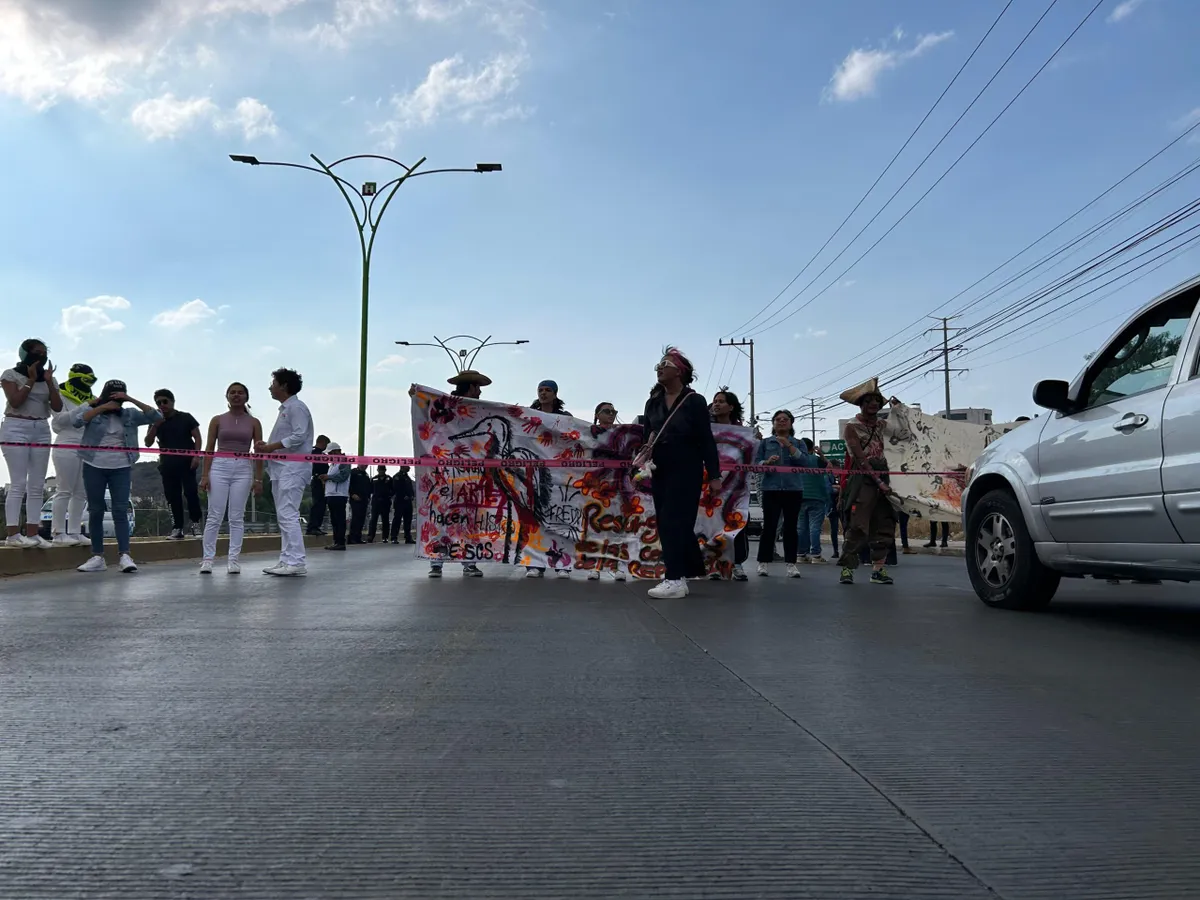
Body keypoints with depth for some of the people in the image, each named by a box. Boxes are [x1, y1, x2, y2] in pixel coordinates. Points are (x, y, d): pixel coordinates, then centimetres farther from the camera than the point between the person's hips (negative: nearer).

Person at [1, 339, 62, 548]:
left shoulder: (49, 378, 13)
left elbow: (58, 407, 3)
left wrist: (48, 381, -5)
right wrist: (31, 379, -10)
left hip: (41, 431, 5)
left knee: (37, 486, 2)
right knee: (18, 483, -10)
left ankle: (32, 533, 3)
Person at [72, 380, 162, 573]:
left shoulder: (129, 415, 6)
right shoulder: (92, 410, 3)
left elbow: (156, 416, -4)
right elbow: (76, 421, -17)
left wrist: (131, 400, -12)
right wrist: (103, 407, -18)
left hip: (121, 468, 0)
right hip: (94, 467, 0)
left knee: (120, 511, -6)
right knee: (95, 512, 3)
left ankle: (124, 556, -12)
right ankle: (97, 557, 8)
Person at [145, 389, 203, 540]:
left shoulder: (186, 418, 6)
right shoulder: (156, 422, 13)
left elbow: (197, 437, 3)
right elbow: (148, 443, 5)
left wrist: (196, 456, -10)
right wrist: (155, 425, -8)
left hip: (187, 462, -3)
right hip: (167, 464, 3)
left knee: (190, 491, -14)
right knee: (172, 496, 1)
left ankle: (195, 521, 0)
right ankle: (177, 527, 3)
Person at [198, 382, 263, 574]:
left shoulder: (253, 423, 7)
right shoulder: (217, 420, 7)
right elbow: (209, 449, 4)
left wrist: (258, 479, -1)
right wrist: (205, 475, -4)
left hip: (243, 470, 0)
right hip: (219, 467, 0)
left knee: (237, 517, 2)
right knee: (215, 516, -2)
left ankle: (234, 560, 5)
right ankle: (207, 558, 3)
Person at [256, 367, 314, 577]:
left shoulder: (296, 407, -7)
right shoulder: (284, 409, 22)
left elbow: (299, 436, -18)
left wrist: (270, 447, -15)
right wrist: (267, 446, 6)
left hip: (292, 468, -10)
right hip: (281, 469, 10)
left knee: (288, 515, -15)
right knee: (283, 516, 9)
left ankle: (297, 562, -16)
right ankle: (287, 560, 11)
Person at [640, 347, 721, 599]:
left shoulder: (694, 401, -7)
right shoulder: (653, 403, 9)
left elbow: (706, 440, -8)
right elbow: (647, 432, 19)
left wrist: (714, 474, -10)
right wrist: (648, 444, -3)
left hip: (686, 471, -6)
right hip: (660, 471, 6)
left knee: (675, 522, -10)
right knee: (667, 523, 6)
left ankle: (675, 580, -10)